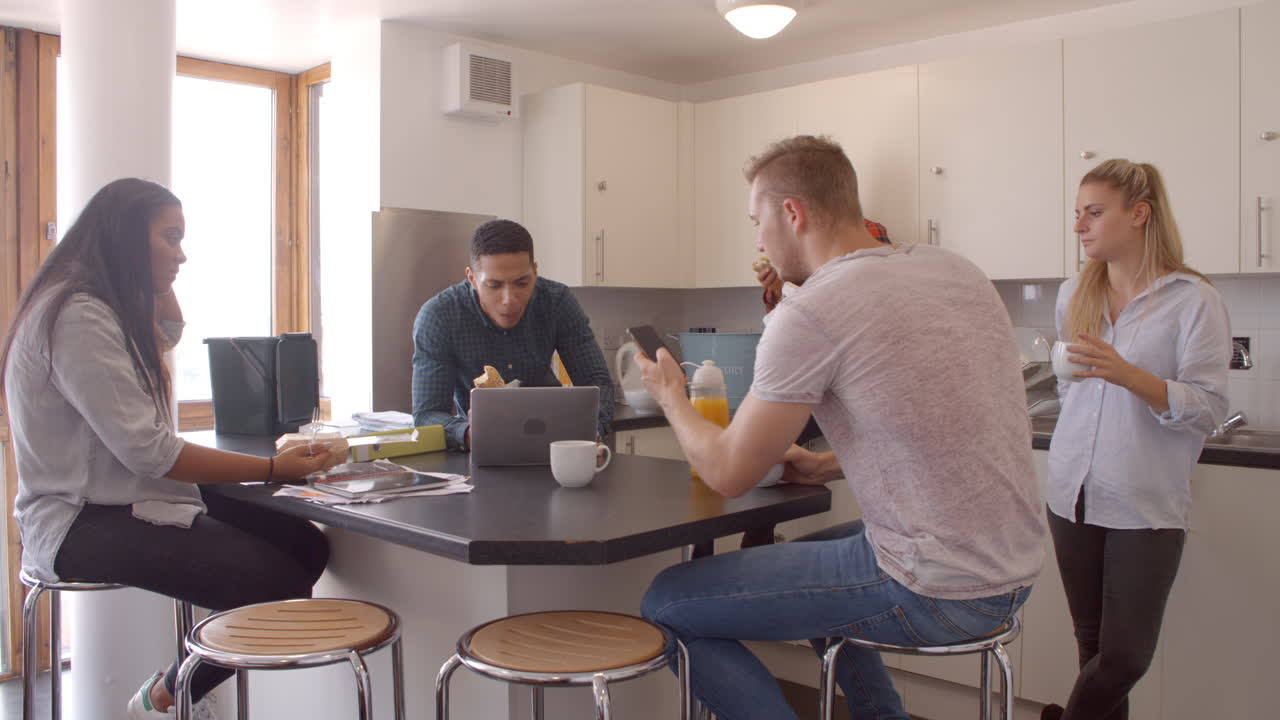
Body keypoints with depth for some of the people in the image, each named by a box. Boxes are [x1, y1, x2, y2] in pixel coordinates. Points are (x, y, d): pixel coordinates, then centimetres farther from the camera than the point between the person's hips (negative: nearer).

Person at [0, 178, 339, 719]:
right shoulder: (78, 318, -19)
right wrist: (273, 468, -20)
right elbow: (148, 451, -23)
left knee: (307, 546, -4)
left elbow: (170, 332, 36)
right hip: (83, 523, -10)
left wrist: (157, 278, 16)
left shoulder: (110, 308, 11)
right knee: (274, 584, -24)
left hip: (130, 500, 10)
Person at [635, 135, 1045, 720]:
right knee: (808, 553, 33)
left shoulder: (810, 312, -18)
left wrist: (671, 396, 9)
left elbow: (728, 474, -8)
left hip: (934, 593, -9)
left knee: (667, 603, -1)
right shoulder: (957, 270, 7)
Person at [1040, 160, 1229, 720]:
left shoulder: (1192, 300, -7)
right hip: (1074, 498, 4)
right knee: (1092, 642, 11)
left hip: (1146, 505, -4)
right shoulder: (1073, 295, 8)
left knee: (1126, 656, -1)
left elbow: (1207, 410, -13)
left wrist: (1127, 374, -27)